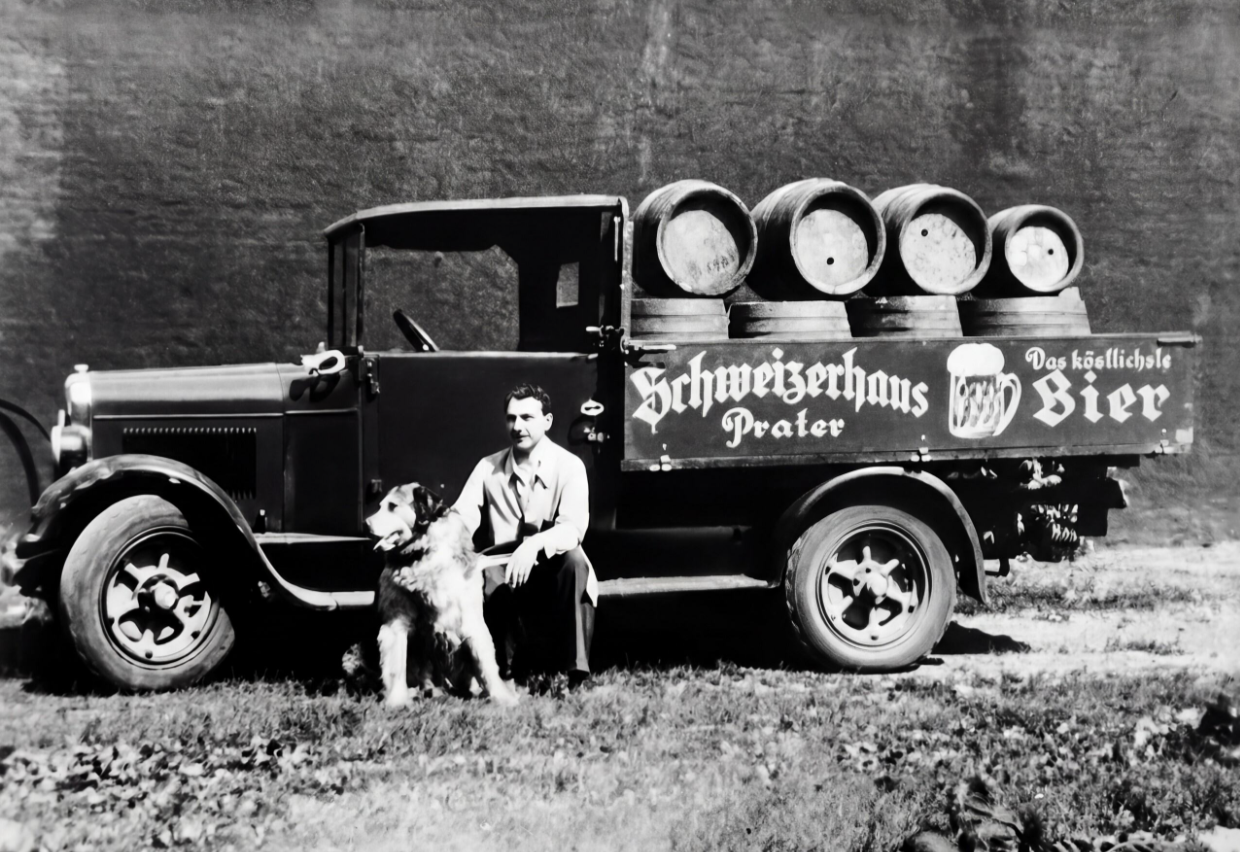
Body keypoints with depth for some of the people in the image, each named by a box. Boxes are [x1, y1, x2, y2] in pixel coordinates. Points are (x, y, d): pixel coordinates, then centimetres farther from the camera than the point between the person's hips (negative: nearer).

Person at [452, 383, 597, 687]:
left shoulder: (569, 466, -8)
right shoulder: (488, 468, 3)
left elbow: (574, 528, -23)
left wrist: (534, 544, -42)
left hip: (553, 572, -3)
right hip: (503, 576, 3)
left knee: (573, 558, -34)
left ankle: (574, 670, -26)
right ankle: (508, 669, -6)